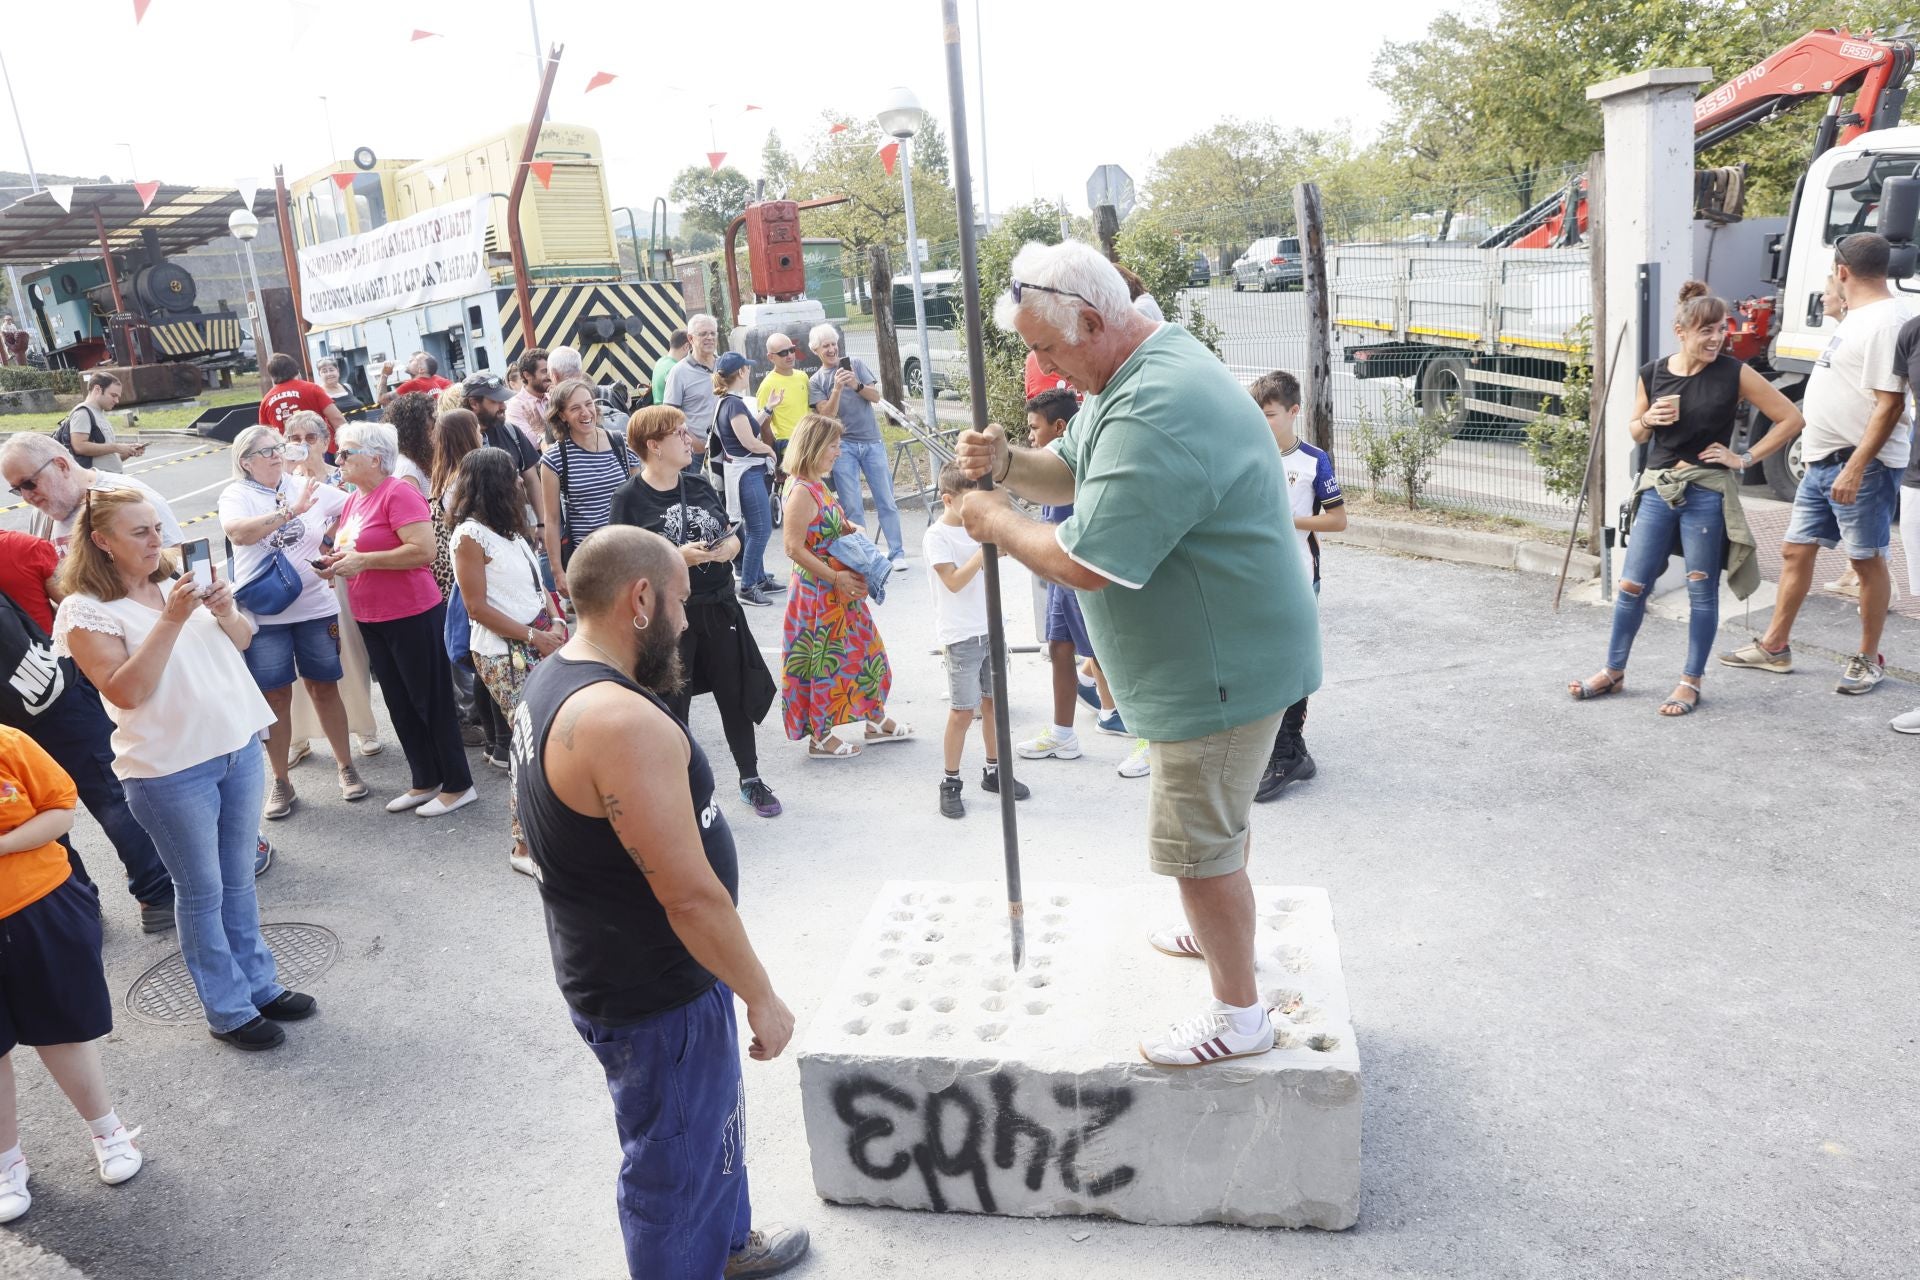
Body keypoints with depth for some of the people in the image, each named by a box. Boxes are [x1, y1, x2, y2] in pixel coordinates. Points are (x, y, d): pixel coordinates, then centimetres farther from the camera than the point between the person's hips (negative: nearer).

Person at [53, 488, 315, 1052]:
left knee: (238, 881, 16)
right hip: (172, 771, -6)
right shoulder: (86, 611, -10)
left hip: (239, 746, 6)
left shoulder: (175, 584, 7)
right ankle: (228, 1010, 18)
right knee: (202, 893, 5)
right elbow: (127, 692, -19)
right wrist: (171, 621, -25)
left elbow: (243, 641, 11)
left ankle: (258, 984, 29)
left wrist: (226, 612, -11)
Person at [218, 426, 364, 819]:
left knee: (324, 687, 9)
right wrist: (290, 510, -28)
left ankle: (346, 766, 21)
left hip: (316, 607, 2)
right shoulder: (236, 495, -3)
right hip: (265, 612, -1)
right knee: (275, 695, 5)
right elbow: (238, 532, -24)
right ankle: (280, 781, 16)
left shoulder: (308, 488, 4)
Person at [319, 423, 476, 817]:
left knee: (431, 701, 0)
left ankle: (458, 785, 10)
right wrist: (337, 561, 3)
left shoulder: (398, 493, -15)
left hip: (413, 615, -9)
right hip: (372, 619, 9)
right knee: (399, 705, 15)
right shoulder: (354, 500, 12)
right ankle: (425, 782, 27)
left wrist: (362, 560, -22)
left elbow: (424, 550, -25)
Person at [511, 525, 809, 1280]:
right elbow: (689, 894, -30)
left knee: (712, 1115, 30)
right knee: (675, 1165, 12)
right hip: (655, 998, -10)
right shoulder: (621, 720, -32)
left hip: (613, 967, 10)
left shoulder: (551, 683, 1)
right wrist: (762, 996, -18)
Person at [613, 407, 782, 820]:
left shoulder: (699, 485, 6)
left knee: (736, 695, 13)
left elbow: (731, 536, 14)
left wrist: (728, 547, -9)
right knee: (673, 706, 7)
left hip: (719, 608, 5)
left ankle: (750, 778, 30)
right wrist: (677, 557, -23)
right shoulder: (630, 498, -10)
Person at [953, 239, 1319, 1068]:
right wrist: (1005, 464, -6)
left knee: (1198, 842, 2)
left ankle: (1239, 1015, 20)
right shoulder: (1135, 374, 7)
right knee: (1213, 816, 28)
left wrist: (999, 524, -15)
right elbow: (1072, 471, 15)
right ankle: (1221, 932, 50)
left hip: (1222, 663, -11)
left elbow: (1086, 562, -32)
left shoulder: (1156, 413, -30)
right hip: (1208, 649, 11)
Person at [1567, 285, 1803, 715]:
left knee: (1701, 591, 5)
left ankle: (1691, 683, 18)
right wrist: (1649, 420, -7)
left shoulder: (1735, 374, -6)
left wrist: (1745, 458, -5)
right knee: (1632, 585, 5)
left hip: (1707, 492, -3)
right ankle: (1613, 672, 20)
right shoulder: (1653, 374, 1)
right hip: (1658, 488, 3)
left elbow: (1790, 419, -1)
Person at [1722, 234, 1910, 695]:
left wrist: (1855, 467, -25)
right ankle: (1774, 647, 21)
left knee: (1867, 559, 1)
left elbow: (1890, 403, -21)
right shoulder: (1858, 316, 15)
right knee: (1796, 550, 12)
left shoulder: (1887, 320, -16)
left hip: (1861, 465, -10)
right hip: (1823, 461, 10)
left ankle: (1868, 660, 13)